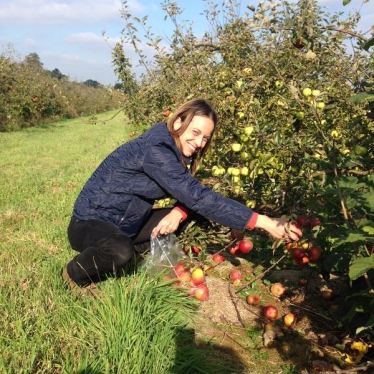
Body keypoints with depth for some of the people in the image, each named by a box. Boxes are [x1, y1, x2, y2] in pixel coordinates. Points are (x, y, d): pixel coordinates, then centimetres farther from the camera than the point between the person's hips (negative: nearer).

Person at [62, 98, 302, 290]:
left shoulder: (174, 150, 2)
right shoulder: (155, 150, -28)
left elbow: (189, 196, 3)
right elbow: (198, 196, -34)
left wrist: (180, 212, -23)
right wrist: (262, 222, -36)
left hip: (124, 223, 9)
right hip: (90, 223, -9)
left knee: (187, 217, 4)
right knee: (121, 252, -39)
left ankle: (111, 255, 6)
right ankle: (75, 274, -4)